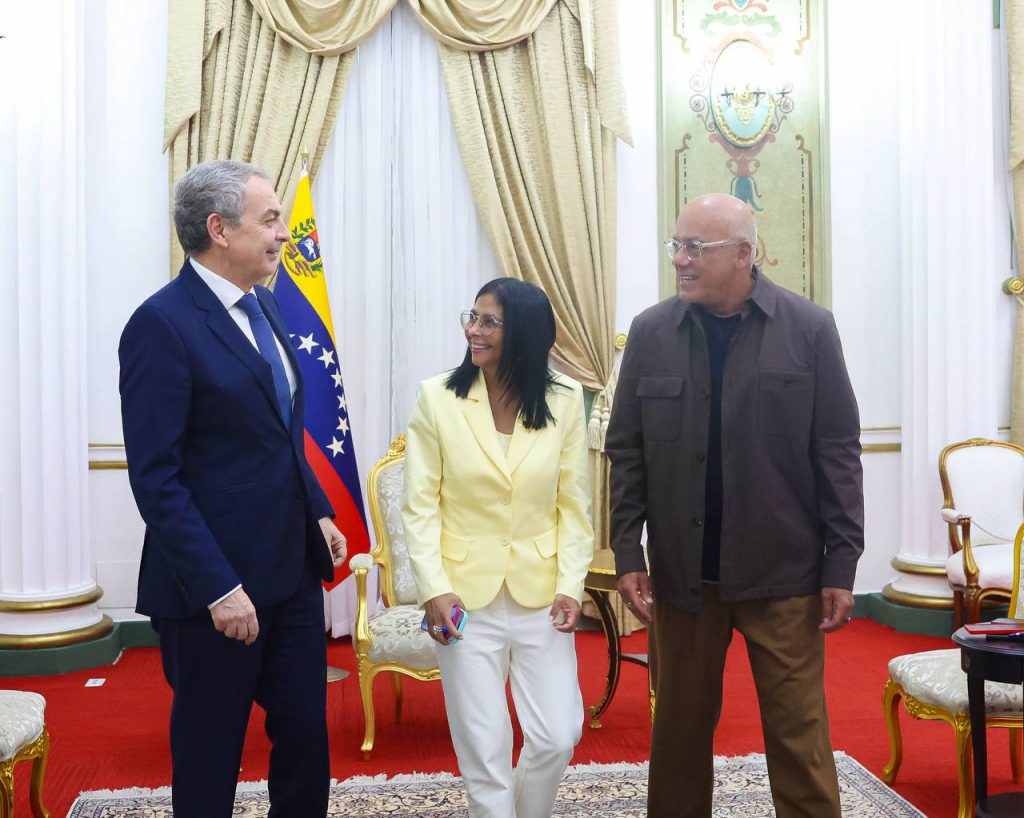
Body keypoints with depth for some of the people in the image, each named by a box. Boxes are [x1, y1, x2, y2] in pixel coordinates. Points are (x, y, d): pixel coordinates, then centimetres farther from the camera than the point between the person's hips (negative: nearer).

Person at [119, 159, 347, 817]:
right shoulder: (162, 324, -17)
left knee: (306, 735, 17)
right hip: (216, 583, -7)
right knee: (210, 753, 11)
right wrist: (218, 588, -21)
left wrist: (317, 512, 10)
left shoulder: (261, 305, 8)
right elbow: (156, 478, -19)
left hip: (293, 570, 8)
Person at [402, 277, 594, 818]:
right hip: (467, 596, -1)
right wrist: (434, 589, -14)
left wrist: (571, 585, -7)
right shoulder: (437, 398, -6)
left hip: (541, 595, 2)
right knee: (484, 750, 5)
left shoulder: (564, 400, -2)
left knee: (557, 736, 5)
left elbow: (572, 504, 1)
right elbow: (421, 505, -5)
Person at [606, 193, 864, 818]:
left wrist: (841, 567, -5)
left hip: (784, 573, -2)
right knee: (680, 727, 12)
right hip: (681, 572, 2)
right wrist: (628, 554, -1)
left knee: (800, 734, 5)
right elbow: (628, 453, 4)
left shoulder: (809, 329, -3)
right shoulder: (651, 333, 2)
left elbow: (838, 454, -3)